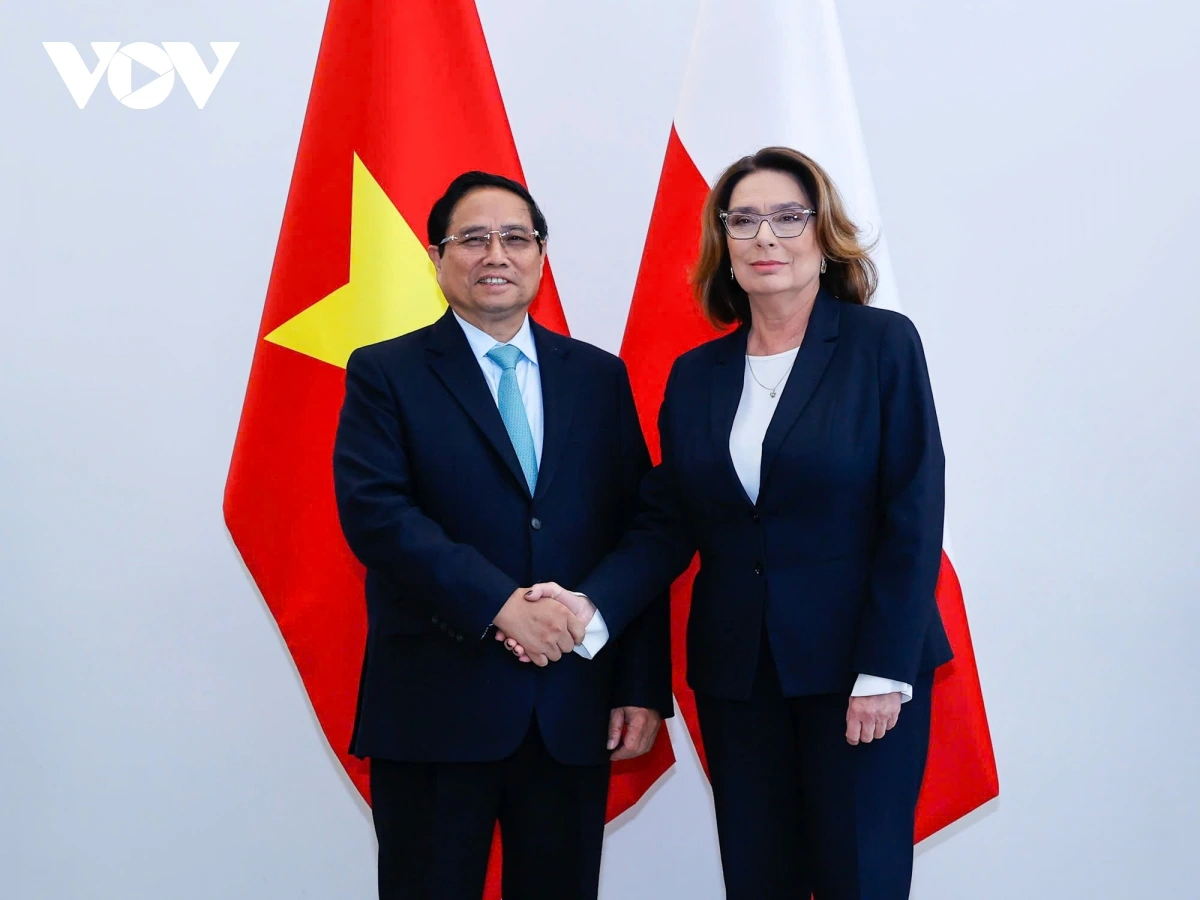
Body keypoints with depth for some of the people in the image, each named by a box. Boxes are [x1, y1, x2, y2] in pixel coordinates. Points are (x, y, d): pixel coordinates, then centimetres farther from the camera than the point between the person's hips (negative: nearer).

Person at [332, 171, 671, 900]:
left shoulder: (600, 377, 11)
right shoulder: (385, 375, 2)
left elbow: (639, 536, 7)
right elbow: (373, 512, -12)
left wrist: (644, 686, 1)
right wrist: (500, 603, -20)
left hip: (575, 707, 3)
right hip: (435, 705, -3)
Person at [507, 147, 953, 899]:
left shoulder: (884, 344, -3)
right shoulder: (697, 374, 9)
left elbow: (913, 518, -8)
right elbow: (668, 526, 5)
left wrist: (885, 672, -13)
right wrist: (591, 604, -12)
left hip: (858, 666, -3)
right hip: (737, 674, 4)